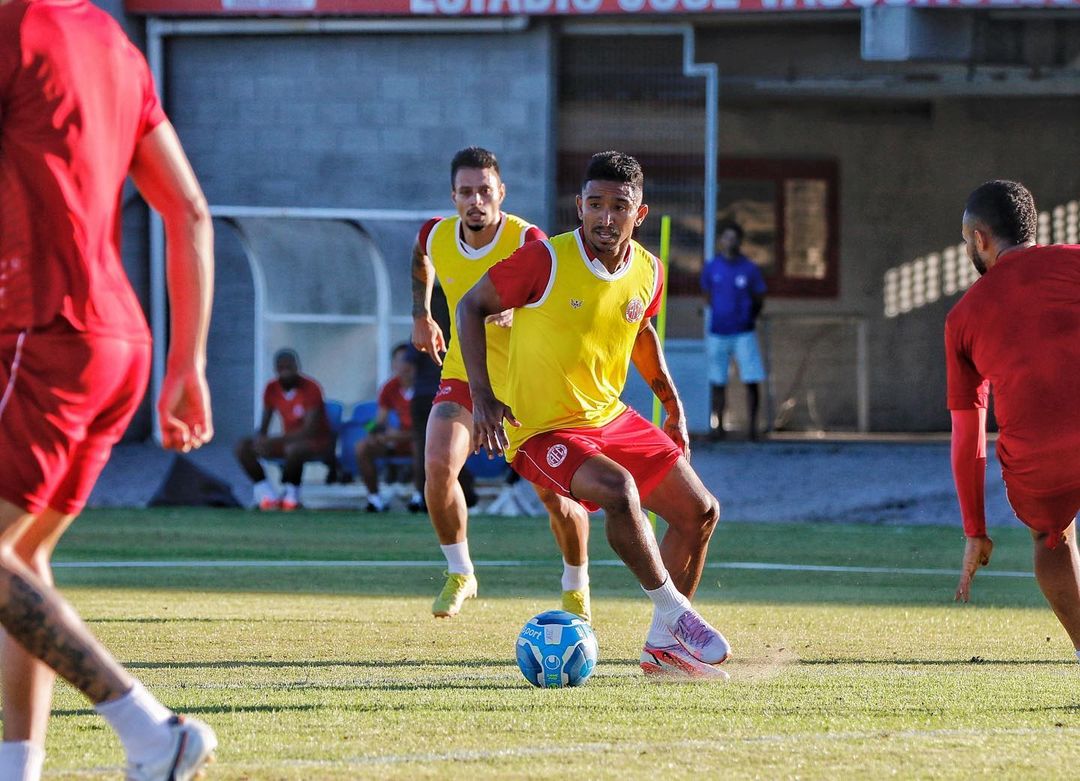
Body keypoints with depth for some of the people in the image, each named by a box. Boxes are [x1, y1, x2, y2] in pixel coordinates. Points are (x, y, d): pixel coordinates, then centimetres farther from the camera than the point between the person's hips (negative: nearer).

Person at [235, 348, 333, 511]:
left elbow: (309, 430, -26)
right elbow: (263, 427, 3)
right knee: (242, 447, -12)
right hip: (288, 441, 6)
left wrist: (274, 441, -34)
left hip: (317, 442, -6)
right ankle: (267, 494, -13)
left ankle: (290, 495, -22)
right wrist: (260, 440, -23)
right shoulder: (272, 389, -1)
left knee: (294, 449, -42)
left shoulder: (310, 388, -19)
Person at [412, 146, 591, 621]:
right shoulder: (436, 236, -8)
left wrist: (516, 312, -50)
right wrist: (421, 315, 15)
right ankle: (459, 574, 0)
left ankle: (576, 584, 26)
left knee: (555, 495, -3)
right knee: (439, 465, -21)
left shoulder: (527, 241, -22)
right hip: (463, 375, 3)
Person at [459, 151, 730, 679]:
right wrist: (482, 395, -18)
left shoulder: (648, 273, -1)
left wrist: (672, 404, 17)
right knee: (619, 488, -34)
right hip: (540, 431, -7)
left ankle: (664, 647, 20)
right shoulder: (546, 261, -19)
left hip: (612, 417, 7)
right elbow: (472, 306, -10)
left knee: (700, 513, 7)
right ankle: (675, 614, -19)